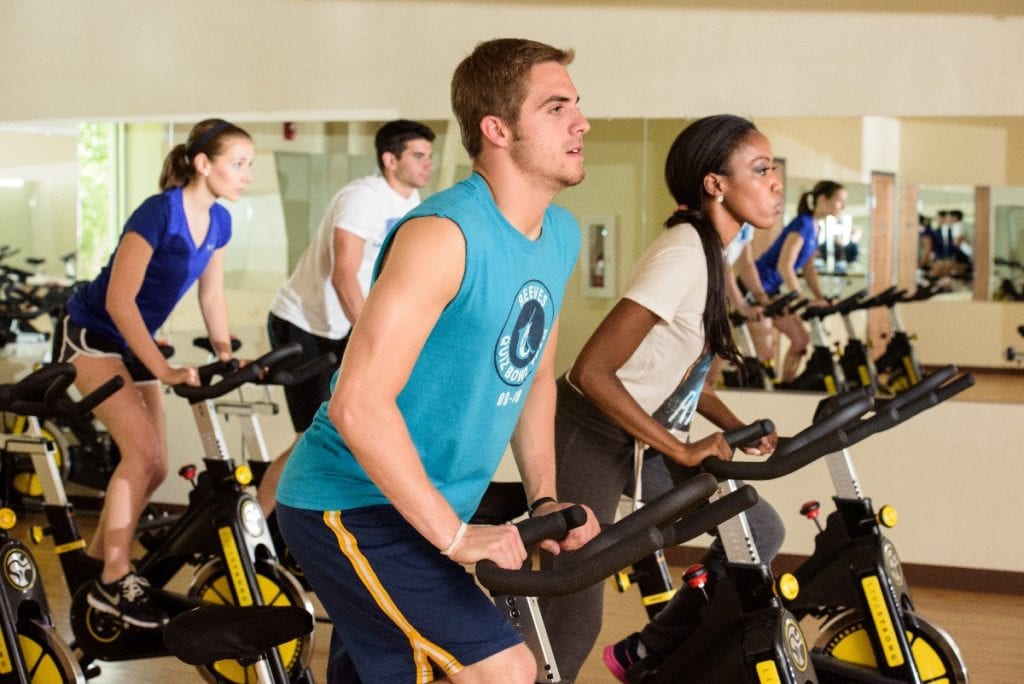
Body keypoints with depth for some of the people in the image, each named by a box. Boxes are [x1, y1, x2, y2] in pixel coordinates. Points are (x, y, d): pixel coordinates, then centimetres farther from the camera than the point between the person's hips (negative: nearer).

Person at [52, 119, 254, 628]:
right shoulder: (159, 212, -26)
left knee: (155, 467, 6)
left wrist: (227, 359, -6)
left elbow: (211, 296, 6)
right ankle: (113, 583, -12)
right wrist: (165, 371, -32)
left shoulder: (218, 221, -3)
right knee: (142, 451, -20)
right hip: (91, 334, -8)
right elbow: (119, 301, -28)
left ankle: (97, 557, 25)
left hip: (133, 342, 8)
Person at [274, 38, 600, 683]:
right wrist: (456, 535, -24)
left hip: (422, 511, 9)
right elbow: (359, 405, -28)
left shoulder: (562, 236, 5)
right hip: (350, 508, -9)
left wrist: (545, 500, 7)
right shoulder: (445, 235, -23)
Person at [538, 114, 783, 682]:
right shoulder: (682, 253, -23)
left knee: (759, 530, 4)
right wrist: (682, 451, -24)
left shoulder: (711, 250, 5)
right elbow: (592, 372, -29)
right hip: (588, 438, -9)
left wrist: (737, 428, 0)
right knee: (571, 623, -6)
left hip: (631, 437, 9)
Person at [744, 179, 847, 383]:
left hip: (771, 289, 10)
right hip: (758, 286, -10)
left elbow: (808, 268, 15)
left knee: (801, 339, 8)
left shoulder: (815, 227, 9)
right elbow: (784, 265, -26)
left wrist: (821, 298, 5)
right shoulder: (803, 224, -19)